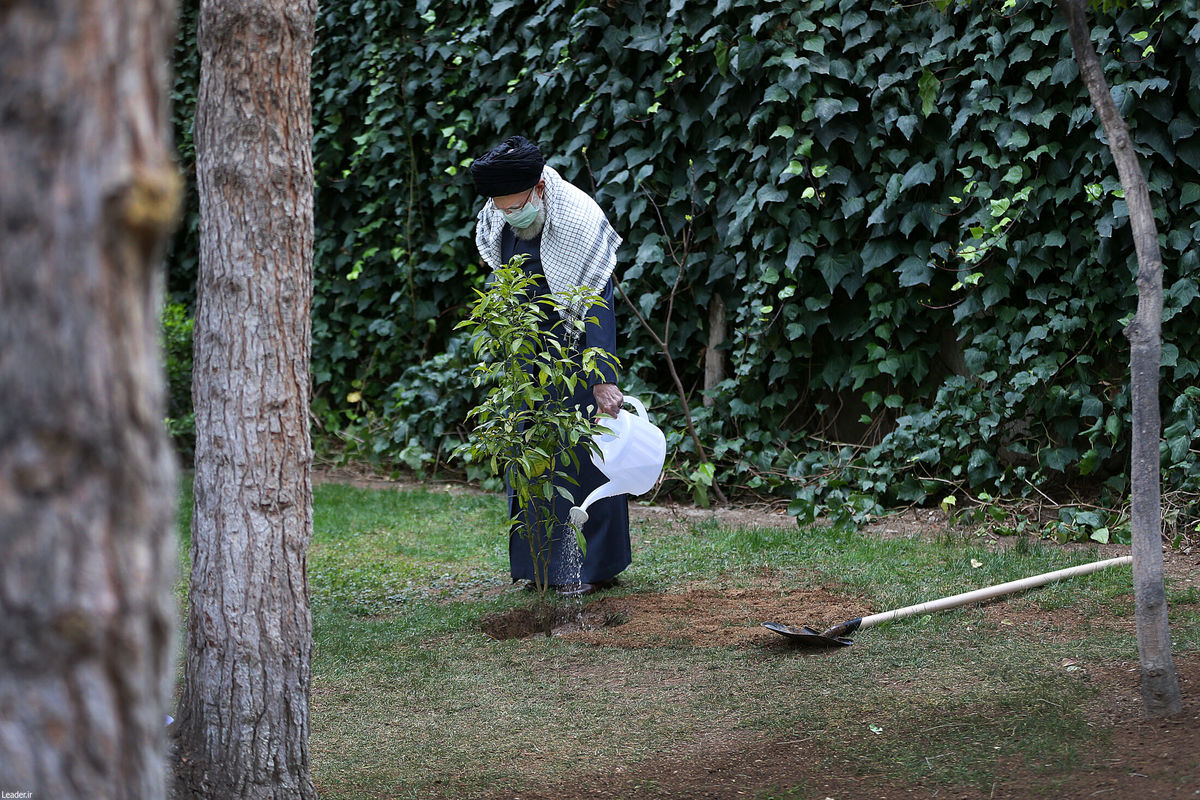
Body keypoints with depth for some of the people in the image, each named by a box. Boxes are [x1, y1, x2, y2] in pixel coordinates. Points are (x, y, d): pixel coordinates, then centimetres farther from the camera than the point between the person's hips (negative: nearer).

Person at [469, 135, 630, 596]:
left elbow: (595, 306, -26)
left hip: (575, 342, -6)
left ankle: (593, 565, 0)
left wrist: (602, 379, -30)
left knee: (582, 448, -6)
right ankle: (539, 560, 15)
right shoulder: (497, 221, -5)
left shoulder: (578, 219, -23)